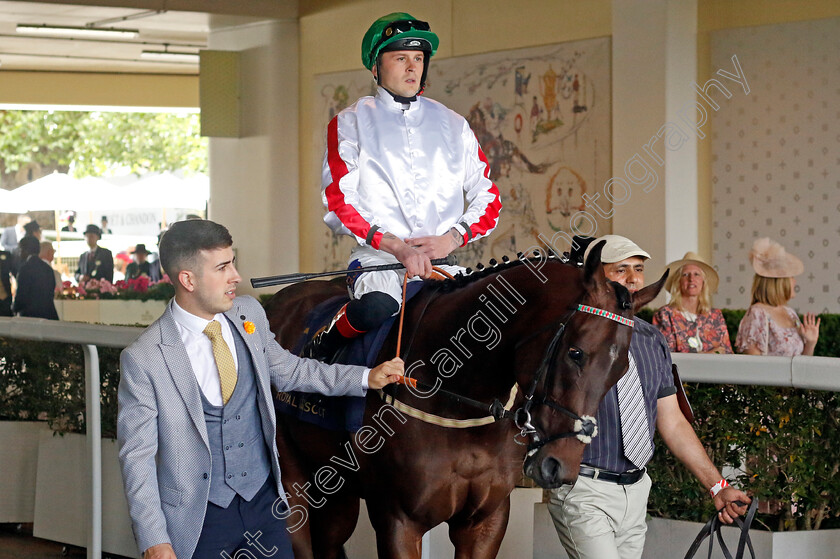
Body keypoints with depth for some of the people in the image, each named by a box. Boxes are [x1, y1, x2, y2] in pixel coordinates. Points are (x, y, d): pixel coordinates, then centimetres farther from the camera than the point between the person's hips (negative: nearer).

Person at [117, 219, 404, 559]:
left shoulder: (249, 315, 1)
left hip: (263, 503, 5)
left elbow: (287, 371, 19)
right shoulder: (143, 359, -15)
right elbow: (137, 456, -12)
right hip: (198, 519, -4)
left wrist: (366, 378, 14)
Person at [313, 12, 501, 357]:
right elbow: (338, 202, -2)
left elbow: (488, 199, 15)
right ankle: (322, 348, -7)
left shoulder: (453, 125, 18)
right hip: (376, 256, -3)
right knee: (377, 307, -36)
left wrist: (451, 238, -6)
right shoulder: (350, 124, 8)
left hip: (442, 260, 3)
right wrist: (396, 246, -16)